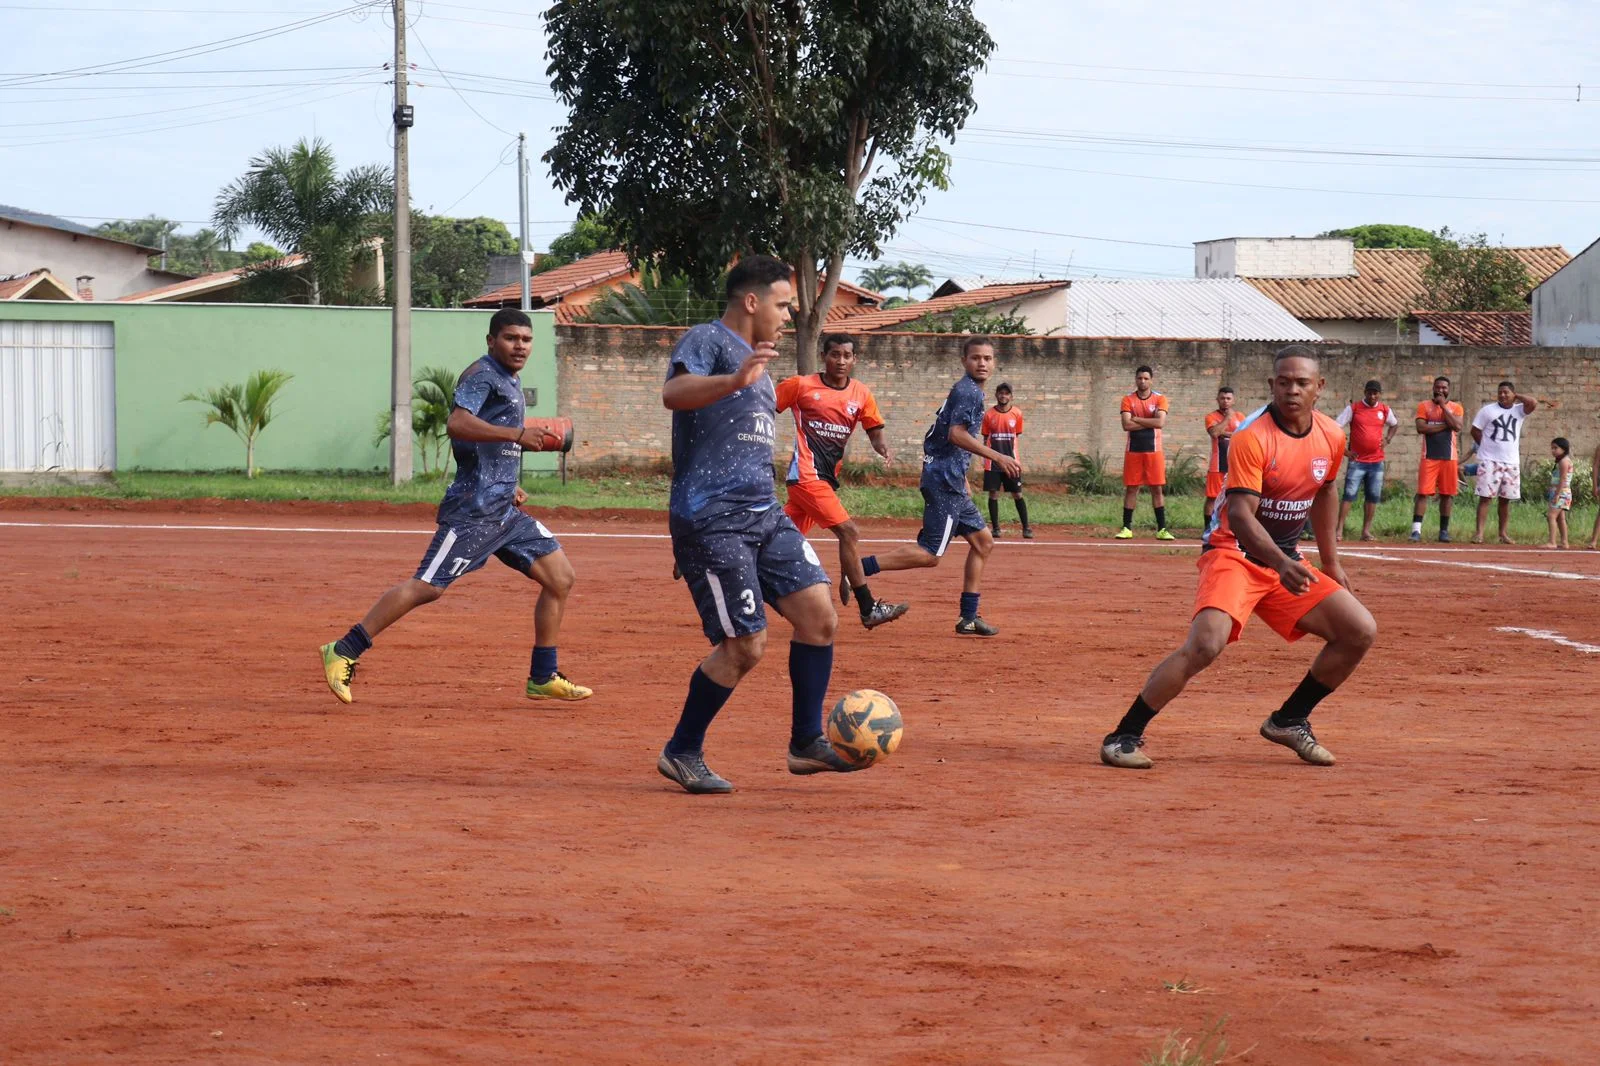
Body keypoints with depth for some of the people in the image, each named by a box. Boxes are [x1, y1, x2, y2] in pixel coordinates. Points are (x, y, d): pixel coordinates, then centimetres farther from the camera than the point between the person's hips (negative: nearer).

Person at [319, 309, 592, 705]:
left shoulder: (512, 383, 21)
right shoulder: (482, 374, -7)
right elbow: (458, 424, -24)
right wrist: (516, 434, -24)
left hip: (505, 511, 10)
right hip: (473, 508, -10)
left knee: (560, 577, 7)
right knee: (428, 586, -15)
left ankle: (543, 678, 14)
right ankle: (343, 652, -12)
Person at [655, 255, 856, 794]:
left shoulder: (754, 363, 23)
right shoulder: (707, 340, -5)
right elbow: (673, 393, -28)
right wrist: (736, 380, -42)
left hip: (764, 514, 9)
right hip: (711, 520, -9)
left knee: (819, 614, -3)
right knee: (745, 645, -10)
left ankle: (806, 742, 5)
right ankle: (681, 754, 6)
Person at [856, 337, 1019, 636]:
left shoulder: (965, 390, 20)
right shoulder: (969, 391, -12)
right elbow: (956, 434, -24)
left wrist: (963, 481, 28)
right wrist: (998, 458, -23)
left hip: (950, 481, 11)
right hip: (944, 479, -11)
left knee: (982, 541, 14)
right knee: (930, 553, -14)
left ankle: (969, 618, 14)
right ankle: (859, 568, -16)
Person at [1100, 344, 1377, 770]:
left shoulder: (1332, 437, 1)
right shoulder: (1252, 437, -20)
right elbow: (1240, 515, -28)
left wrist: (1330, 560, 23)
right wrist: (1281, 564, -42)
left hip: (1286, 561, 7)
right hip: (1233, 554, -7)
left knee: (1360, 631, 0)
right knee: (1205, 643, -30)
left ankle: (1289, 721, 17)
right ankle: (1124, 737, -19)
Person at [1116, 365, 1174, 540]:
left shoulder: (1159, 399, 1)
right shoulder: (1128, 400, 3)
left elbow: (1160, 422, -15)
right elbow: (1126, 425, -11)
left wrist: (1137, 419, -11)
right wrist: (1149, 422, -11)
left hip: (1153, 450, -1)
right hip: (1133, 450, 1)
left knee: (1158, 489, -1)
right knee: (1131, 488, 3)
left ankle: (1161, 529, 1)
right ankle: (1126, 528, 8)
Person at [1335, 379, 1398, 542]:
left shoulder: (1384, 410, 6)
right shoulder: (1353, 408, -4)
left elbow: (1395, 424, 26)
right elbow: (1336, 428, -4)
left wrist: (1387, 440, 10)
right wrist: (1344, 450, -10)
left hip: (1377, 461, 4)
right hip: (1357, 461, -4)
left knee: (1373, 497, 5)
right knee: (1349, 495, -9)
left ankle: (1366, 531, 12)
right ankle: (1339, 530, -11)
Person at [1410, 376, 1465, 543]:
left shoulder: (1456, 408, 8)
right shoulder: (1424, 406, 5)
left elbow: (1457, 426, -10)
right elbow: (1421, 428, -9)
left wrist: (1443, 406, -8)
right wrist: (1445, 425, -10)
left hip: (1449, 458, 2)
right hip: (1429, 457, -2)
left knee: (1447, 494, 4)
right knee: (1423, 493, -9)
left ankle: (1444, 530, 11)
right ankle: (1416, 529, -11)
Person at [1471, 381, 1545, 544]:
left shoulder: (1519, 410, 6)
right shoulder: (1488, 410, 1)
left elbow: (1533, 403, -13)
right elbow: (1475, 431, 4)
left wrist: (1516, 396, -2)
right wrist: (1487, 446, 2)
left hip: (1511, 462, 3)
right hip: (1489, 461, -3)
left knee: (1506, 499, 8)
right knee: (1485, 497, -7)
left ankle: (1503, 533, 14)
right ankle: (1479, 533, -9)